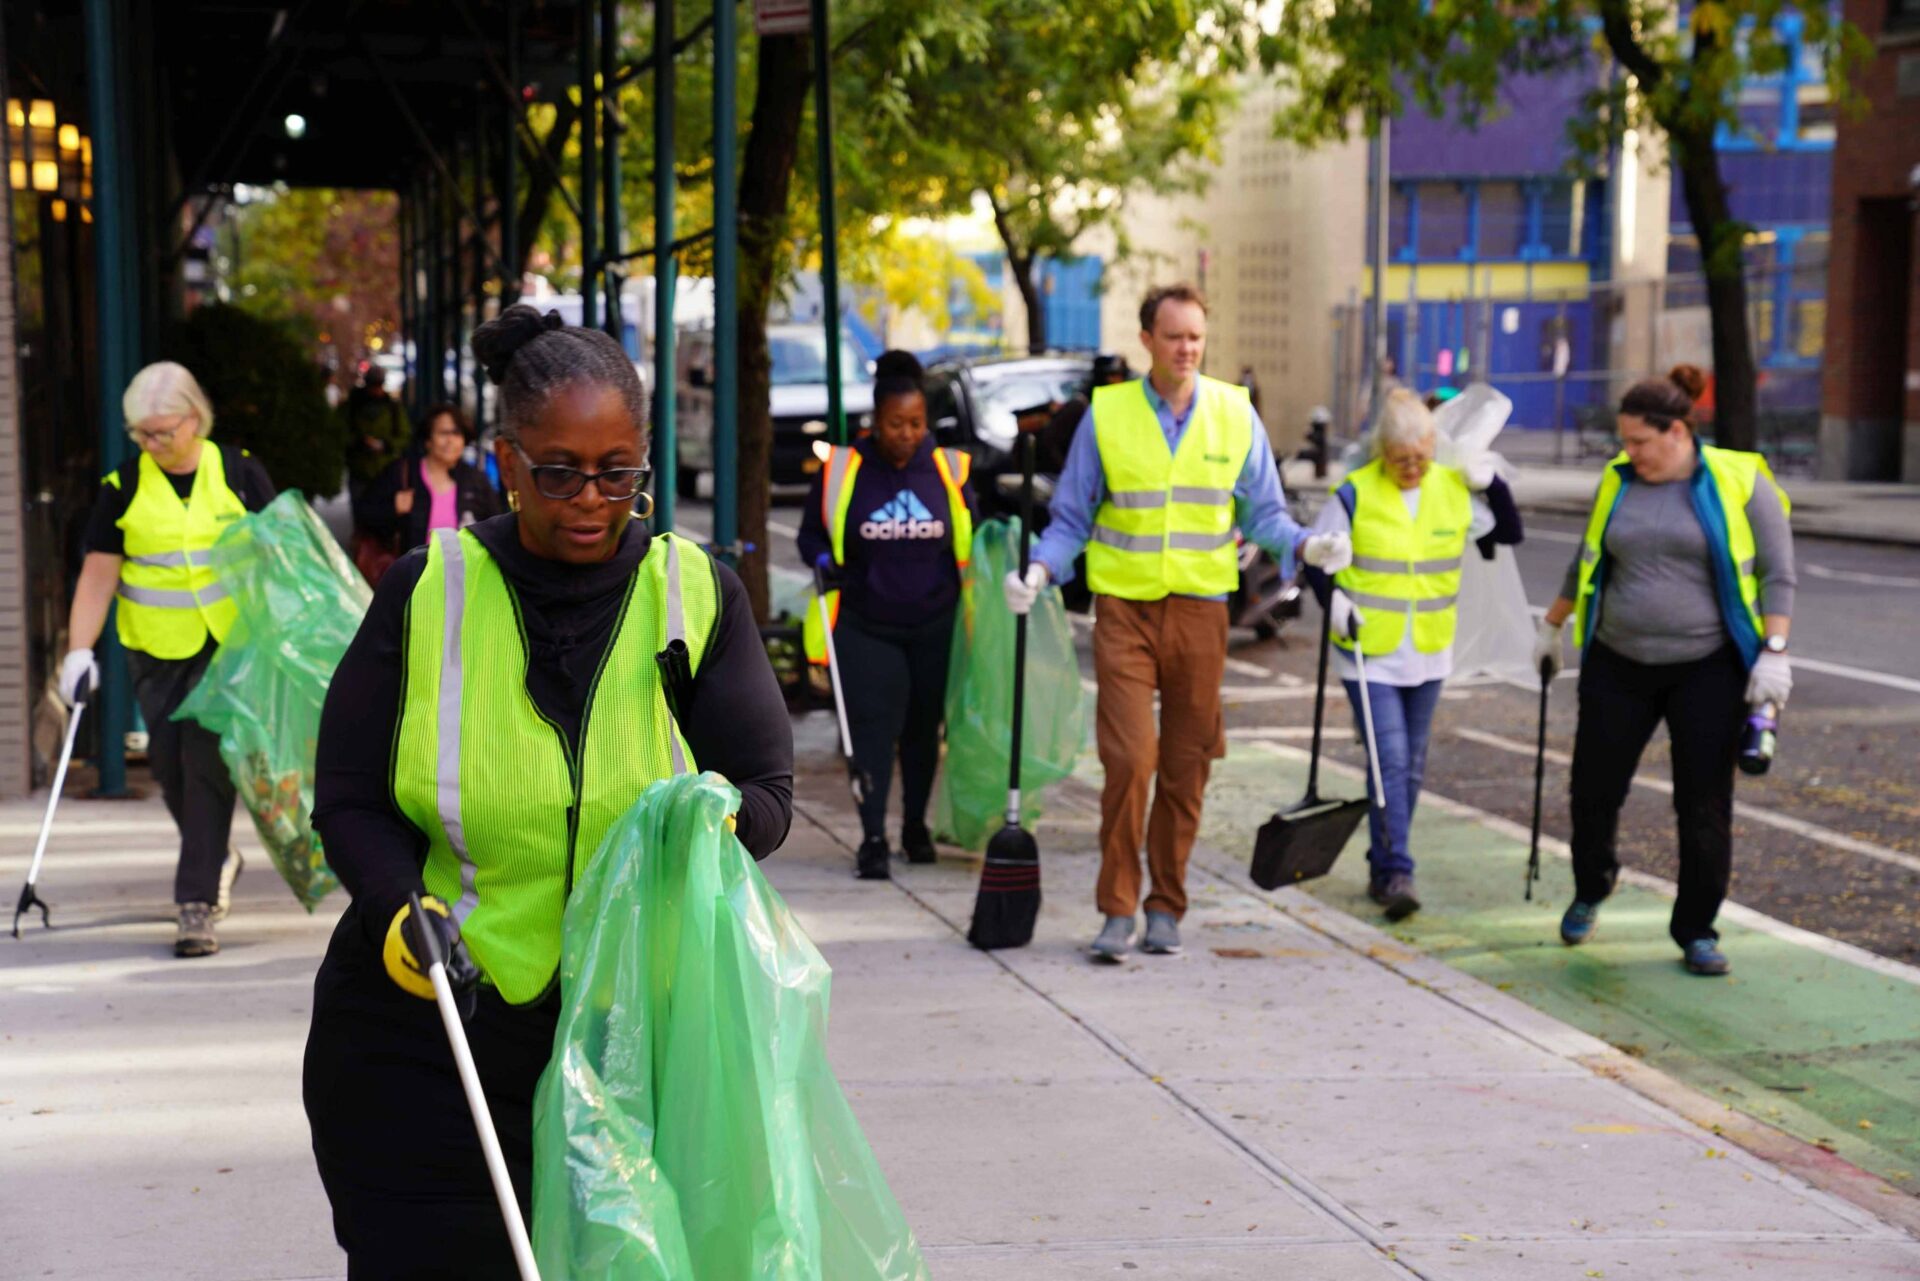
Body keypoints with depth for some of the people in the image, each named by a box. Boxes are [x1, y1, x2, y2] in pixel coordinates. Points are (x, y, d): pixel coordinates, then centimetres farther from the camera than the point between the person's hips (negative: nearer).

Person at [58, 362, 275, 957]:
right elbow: (99, 573, 0)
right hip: (157, 650, 2)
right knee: (169, 763, 5)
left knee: (209, 762, -11)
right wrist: (80, 650, -9)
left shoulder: (239, 472, 0)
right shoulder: (123, 486, 1)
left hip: (232, 643, -2)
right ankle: (218, 857, 32)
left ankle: (198, 902, -9)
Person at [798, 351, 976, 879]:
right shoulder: (841, 470, -2)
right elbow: (810, 533, 7)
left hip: (934, 626, 2)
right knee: (873, 728, -10)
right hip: (864, 627, -2)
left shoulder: (948, 470, 3)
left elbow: (971, 538, 15)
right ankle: (873, 839, -8)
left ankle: (915, 825, 29)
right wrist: (822, 560, -13)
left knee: (923, 726, 11)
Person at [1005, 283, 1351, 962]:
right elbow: (1072, 517, 7)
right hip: (1124, 607, -2)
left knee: (1186, 766, 6)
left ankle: (1166, 908, 19)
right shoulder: (1106, 413, 1)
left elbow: (1264, 512, 10)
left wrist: (1306, 546, -9)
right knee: (1129, 757, -12)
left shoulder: (1234, 414, 5)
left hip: (1200, 607, 2)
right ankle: (1117, 909, -1)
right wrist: (1041, 569, -11)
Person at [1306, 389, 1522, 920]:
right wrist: (1334, 601, -15)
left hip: (1428, 656, 4)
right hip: (1369, 652, -4)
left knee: (1411, 764, 11)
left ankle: (1383, 869, 24)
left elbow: (1510, 533, 14)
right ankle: (1395, 872, -12)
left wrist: (1491, 484, 0)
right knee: (1390, 759, -13)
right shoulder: (1355, 494, -8)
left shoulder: (1456, 490, 2)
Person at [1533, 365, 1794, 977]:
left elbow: (1776, 574, -6)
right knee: (1593, 789, 6)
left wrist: (1774, 652, -15)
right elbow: (1586, 561, 19)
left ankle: (1696, 932, 12)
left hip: (1707, 669, -3)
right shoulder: (1617, 483, 5)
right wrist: (1551, 628, 25)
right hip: (1619, 665, 3)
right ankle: (1590, 889, 34)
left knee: (1704, 807, -2)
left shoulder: (1739, 482, -7)